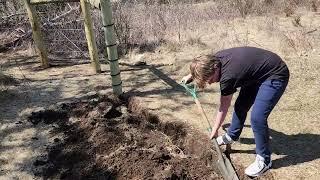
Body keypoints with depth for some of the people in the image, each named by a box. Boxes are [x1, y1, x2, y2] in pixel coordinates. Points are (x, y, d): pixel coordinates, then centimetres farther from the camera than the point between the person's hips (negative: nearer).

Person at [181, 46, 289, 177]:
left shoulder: (228, 76, -32)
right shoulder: (216, 58, -11)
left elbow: (223, 107, -16)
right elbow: (202, 67, 17)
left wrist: (214, 130, -2)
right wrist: (191, 75, 31)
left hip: (275, 76, -9)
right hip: (257, 73, 9)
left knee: (257, 117, -18)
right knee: (240, 105, 14)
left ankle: (264, 160, 1)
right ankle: (231, 136, 36)